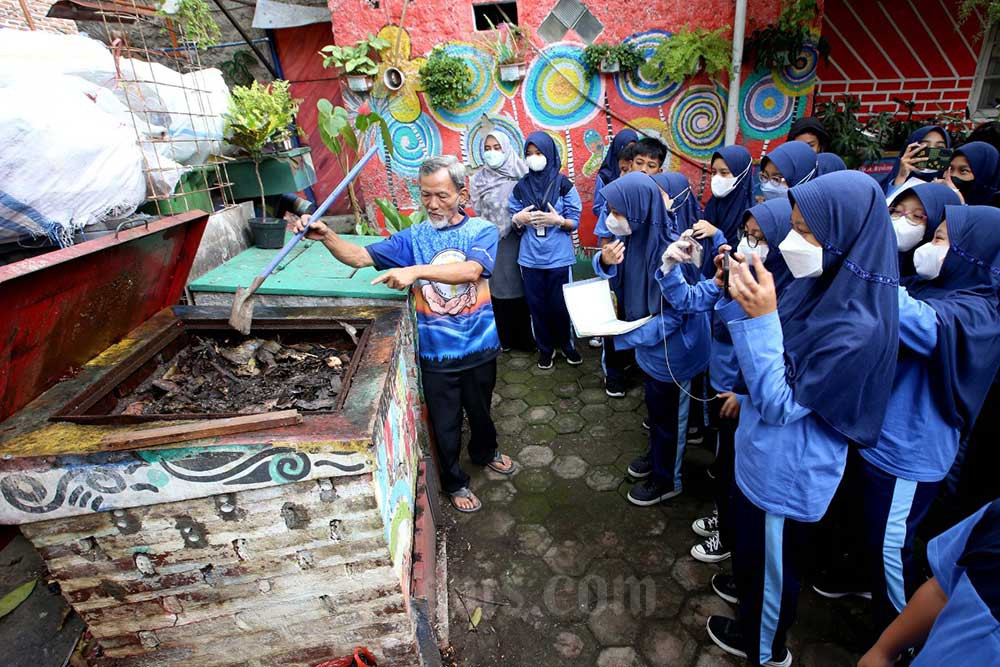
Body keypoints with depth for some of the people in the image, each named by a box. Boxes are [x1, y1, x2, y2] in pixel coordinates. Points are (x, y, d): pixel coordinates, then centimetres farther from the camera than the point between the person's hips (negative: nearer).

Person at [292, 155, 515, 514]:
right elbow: (360, 257, -11)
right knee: (445, 423, 13)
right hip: (435, 353, 0)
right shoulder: (413, 237, -4)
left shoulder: (483, 231, -9)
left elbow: (471, 270, -29)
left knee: (480, 410, 24)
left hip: (478, 349, 0)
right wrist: (326, 236, -29)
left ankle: (485, 451, 56)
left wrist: (417, 270, -41)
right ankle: (454, 482, 39)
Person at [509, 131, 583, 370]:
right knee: (537, 305, 10)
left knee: (560, 305, 7)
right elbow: (515, 224, 8)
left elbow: (574, 223, -2)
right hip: (530, 259, 2)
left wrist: (557, 220, -20)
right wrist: (518, 219, -14)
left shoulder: (563, 185, -3)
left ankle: (566, 344, 31)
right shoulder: (520, 187, 4)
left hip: (559, 258, -2)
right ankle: (545, 347, 29)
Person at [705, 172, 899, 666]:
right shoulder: (817, 286, -5)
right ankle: (751, 623, 57)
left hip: (787, 473, -8)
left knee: (771, 566, 18)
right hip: (763, 455, 8)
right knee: (751, 552, 30)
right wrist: (744, 298, -9)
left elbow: (780, 404, -26)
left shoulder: (857, 328, -31)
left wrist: (761, 317, -35)